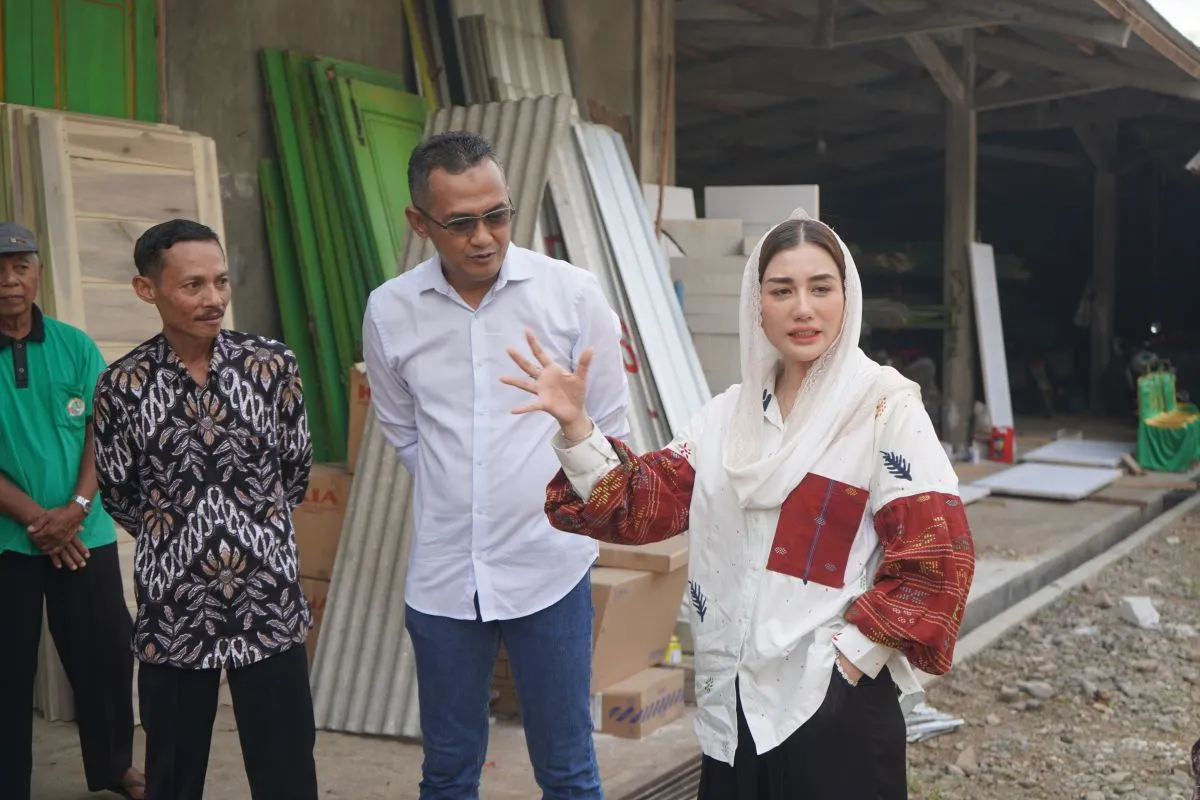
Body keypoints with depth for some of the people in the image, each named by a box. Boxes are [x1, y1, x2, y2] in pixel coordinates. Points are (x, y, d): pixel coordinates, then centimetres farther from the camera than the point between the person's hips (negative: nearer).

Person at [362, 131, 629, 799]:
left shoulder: (573, 293, -9)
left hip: (549, 568, -2)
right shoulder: (390, 311, -3)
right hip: (443, 574, 2)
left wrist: (560, 508, 5)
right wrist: (461, 500, 10)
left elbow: (610, 428, 2)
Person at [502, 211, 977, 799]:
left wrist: (853, 655, -13)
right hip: (734, 697, 5)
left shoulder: (885, 407, -7)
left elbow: (934, 551, -11)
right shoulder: (730, 413, 8)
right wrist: (573, 424, -8)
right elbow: (643, 504, 4)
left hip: (835, 701, -5)